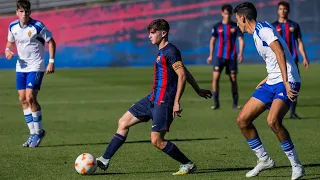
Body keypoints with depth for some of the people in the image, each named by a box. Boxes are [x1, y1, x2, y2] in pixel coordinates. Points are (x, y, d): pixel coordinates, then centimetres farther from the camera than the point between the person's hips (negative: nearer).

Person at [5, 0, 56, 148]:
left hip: (35, 67, -6)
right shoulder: (13, 27, 1)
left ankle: (38, 131, -1)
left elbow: (51, 42, -7)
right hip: (21, 67, 6)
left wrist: (51, 62, -13)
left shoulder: (38, 26, -15)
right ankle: (33, 133, 13)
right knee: (23, 99, 3)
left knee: (30, 98, -15)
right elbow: (10, 42, 17)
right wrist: (7, 51, -5)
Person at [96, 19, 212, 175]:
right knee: (123, 122, 9)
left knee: (156, 141, -13)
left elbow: (182, 75, -20)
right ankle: (105, 160, 14)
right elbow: (185, 73, 23)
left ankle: (188, 165, 2)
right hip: (153, 99, 10)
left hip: (163, 102, -10)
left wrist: (176, 102, -24)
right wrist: (198, 90, 30)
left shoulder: (170, 51, -13)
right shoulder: (162, 51, 16)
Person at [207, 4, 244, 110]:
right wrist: (211, 55, 9)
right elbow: (212, 40, 12)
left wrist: (240, 53, -17)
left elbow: (241, 40, -2)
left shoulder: (235, 26, 1)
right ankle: (216, 103, -8)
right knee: (215, 77, -13)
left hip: (232, 57, 0)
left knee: (233, 79, 4)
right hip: (220, 56, 0)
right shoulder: (217, 26, 4)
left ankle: (235, 103, 15)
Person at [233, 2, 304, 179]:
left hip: (286, 82, -10)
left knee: (273, 120, -30)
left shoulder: (263, 29, -12)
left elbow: (280, 53, -24)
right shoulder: (257, 33, 19)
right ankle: (264, 160, 17)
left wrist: (286, 82, -31)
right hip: (271, 83, 10)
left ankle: (296, 165, -18)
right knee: (242, 120, 5)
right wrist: (265, 81, 30)